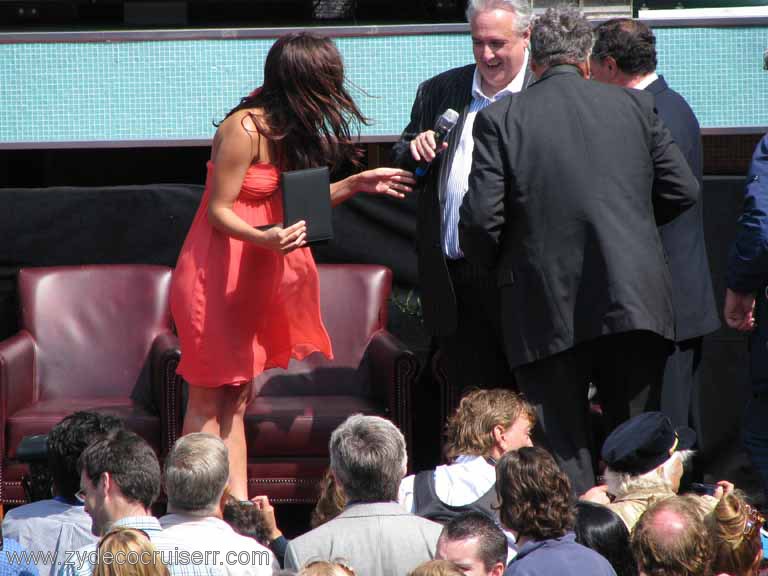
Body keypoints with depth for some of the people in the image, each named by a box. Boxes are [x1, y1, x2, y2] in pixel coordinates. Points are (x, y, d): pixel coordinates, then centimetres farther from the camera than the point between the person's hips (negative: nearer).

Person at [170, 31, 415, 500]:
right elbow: (219, 211, -17)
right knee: (208, 399, -5)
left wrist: (357, 184, 6)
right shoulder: (245, 129, -20)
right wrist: (265, 239, -33)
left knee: (236, 400, 8)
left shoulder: (289, 130, 7)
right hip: (215, 273, -9)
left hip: (252, 280, 9)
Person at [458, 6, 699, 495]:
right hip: (633, 303, 2)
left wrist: (492, 261, 13)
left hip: (546, 307, -2)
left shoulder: (501, 119, -2)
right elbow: (682, 191, 7)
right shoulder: (634, 106, 5)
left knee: (564, 445, 5)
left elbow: (480, 217, -8)